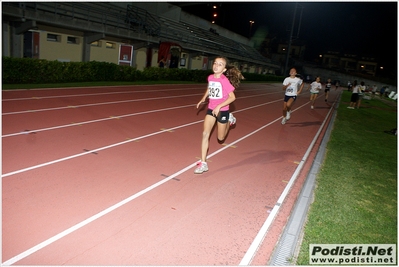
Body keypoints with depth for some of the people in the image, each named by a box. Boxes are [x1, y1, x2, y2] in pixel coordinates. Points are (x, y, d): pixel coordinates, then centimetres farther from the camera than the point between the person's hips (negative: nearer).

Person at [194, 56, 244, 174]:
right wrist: (203, 98, 8)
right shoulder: (210, 77, -2)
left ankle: (229, 120, 39)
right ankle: (203, 163, -5)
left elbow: (232, 97, -19)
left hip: (222, 110, -4)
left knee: (220, 138, 12)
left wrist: (219, 106, -26)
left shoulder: (224, 80, -19)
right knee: (205, 134, -10)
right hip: (211, 109, 4)